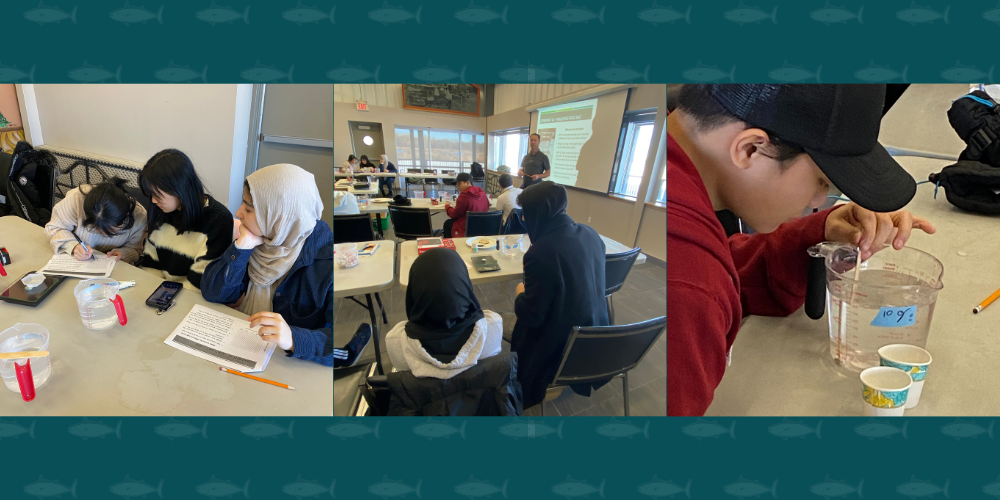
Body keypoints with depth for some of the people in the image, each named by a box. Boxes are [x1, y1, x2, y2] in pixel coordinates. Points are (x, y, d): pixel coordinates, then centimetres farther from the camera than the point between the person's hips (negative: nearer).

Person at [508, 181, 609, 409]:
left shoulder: (541, 253, -30)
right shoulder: (590, 233, -6)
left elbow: (532, 316, -23)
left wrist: (520, 295, -2)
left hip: (560, 344, -7)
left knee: (508, 324, 16)